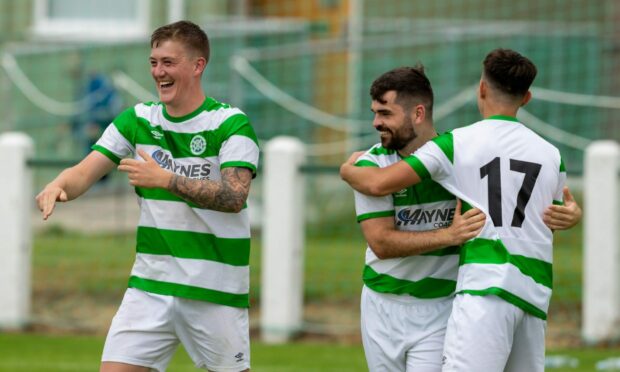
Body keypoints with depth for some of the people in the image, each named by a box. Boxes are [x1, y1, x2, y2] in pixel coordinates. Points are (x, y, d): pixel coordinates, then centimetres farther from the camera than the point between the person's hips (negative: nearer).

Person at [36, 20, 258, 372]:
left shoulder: (231, 124, -7)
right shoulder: (138, 120, 7)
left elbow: (234, 197, -20)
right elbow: (86, 172, 0)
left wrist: (166, 180, -29)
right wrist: (59, 185, -23)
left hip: (216, 289, -4)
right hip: (150, 284, 4)